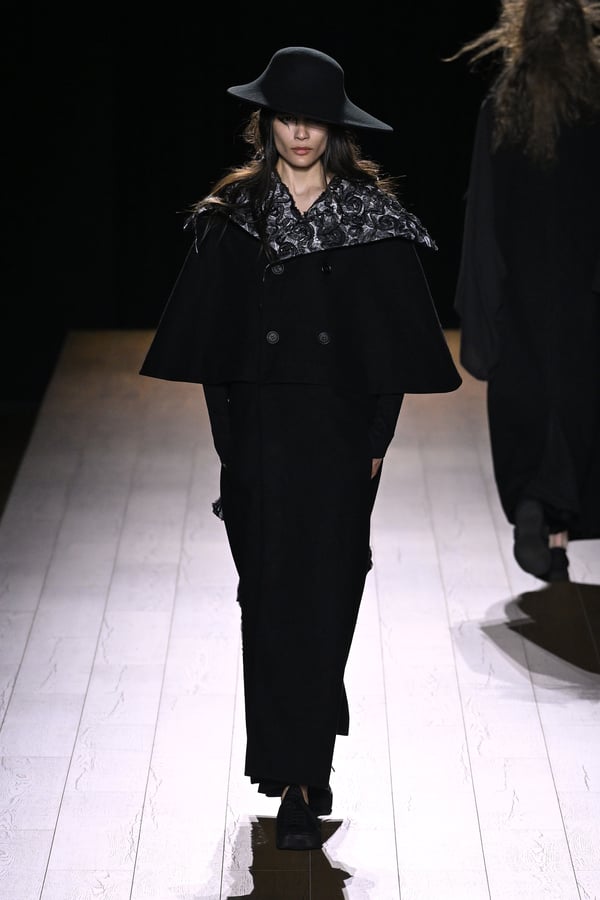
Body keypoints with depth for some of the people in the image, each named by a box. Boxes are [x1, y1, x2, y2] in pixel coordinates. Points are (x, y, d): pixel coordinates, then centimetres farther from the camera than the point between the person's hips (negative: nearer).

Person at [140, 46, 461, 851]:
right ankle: (300, 780, 6)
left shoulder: (374, 218, 2)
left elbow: (396, 343, 2)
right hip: (262, 438, 0)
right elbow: (212, 342, 3)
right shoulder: (233, 218, 3)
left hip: (340, 435, 0)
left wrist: (378, 439, -4)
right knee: (273, 602, -2)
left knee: (326, 598, 2)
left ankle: (303, 778, 14)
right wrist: (229, 441, -3)